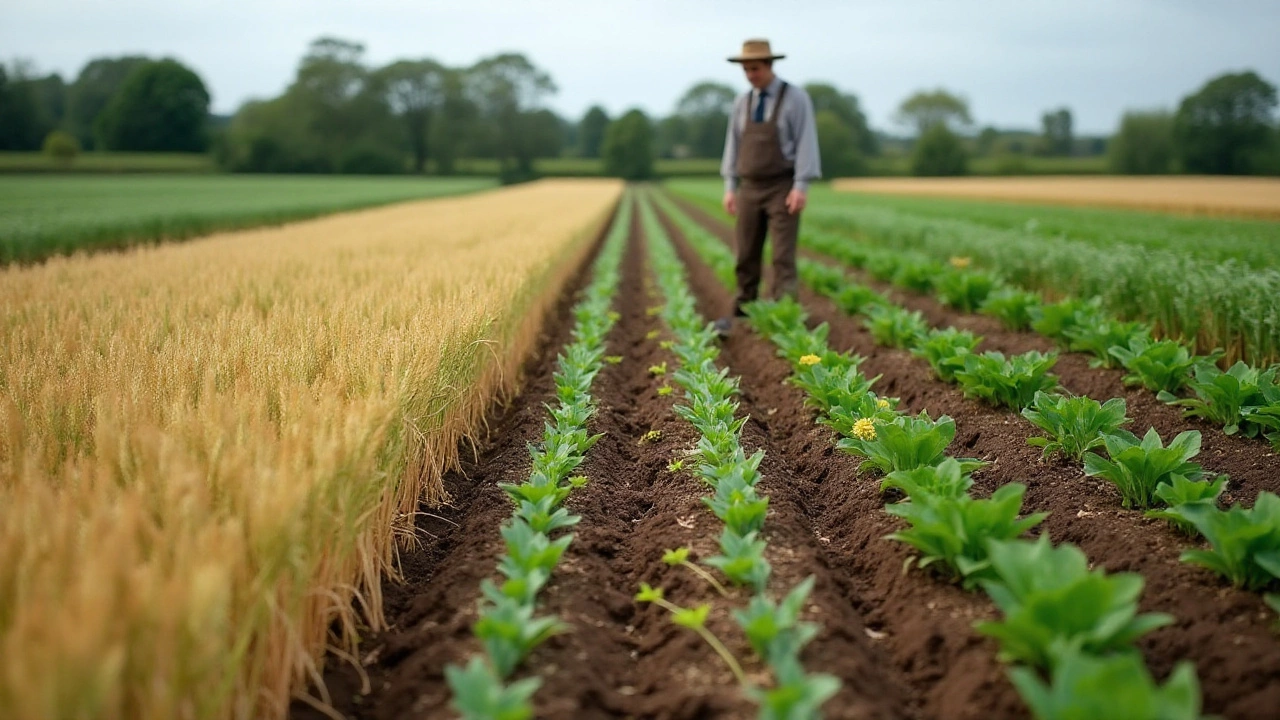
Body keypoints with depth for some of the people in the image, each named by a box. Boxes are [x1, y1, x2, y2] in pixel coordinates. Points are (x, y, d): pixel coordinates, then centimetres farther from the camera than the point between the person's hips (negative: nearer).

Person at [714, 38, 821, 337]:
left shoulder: (796, 98, -5)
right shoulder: (742, 102, 9)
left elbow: (806, 142, -9)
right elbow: (734, 144, 12)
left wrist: (801, 186, -16)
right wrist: (730, 187, 7)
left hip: (783, 189, -4)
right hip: (749, 189, 5)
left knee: (783, 256, -7)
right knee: (746, 256, 6)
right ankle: (742, 313, 15)